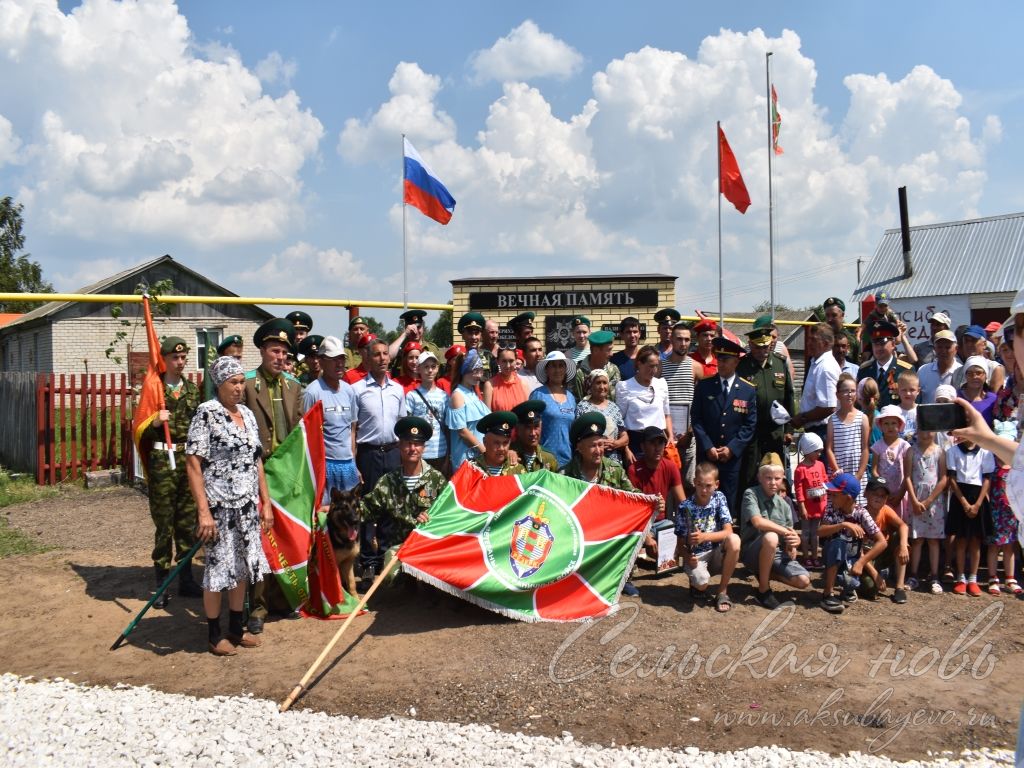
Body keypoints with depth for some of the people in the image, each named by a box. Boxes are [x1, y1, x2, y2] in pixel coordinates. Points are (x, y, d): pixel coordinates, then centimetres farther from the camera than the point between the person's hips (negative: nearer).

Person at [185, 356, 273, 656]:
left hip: (247, 505, 6)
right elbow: (193, 463, -14)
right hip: (219, 506, -6)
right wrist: (203, 511, -19)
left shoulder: (247, 414, 9)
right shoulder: (206, 413, -10)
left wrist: (266, 502, 12)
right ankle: (214, 634, 19)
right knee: (218, 567, 4)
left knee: (243, 566, 13)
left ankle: (236, 627, 27)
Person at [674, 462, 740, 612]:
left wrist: (704, 536, -29)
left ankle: (722, 591, -12)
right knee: (701, 583, -34)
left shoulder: (719, 498, -4)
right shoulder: (685, 507, -10)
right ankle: (696, 580, 10)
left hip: (716, 553, 2)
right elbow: (680, 543, -5)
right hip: (695, 555, -2)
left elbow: (728, 531, -12)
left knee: (734, 540, -30)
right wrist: (686, 556, -28)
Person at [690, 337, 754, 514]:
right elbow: (696, 419, 0)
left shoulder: (749, 390, 3)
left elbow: (750, 425, 1)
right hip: (706, 455, 0)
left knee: (729, 502, 3)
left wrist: (732, 448, -8)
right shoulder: (703, 386, 3)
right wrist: (708, 447, -8)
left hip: (733, 456, 0)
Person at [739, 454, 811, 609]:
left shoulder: (784, 505, 5)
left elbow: (790, 536, 5)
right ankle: (763, 589, -17)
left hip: (777, 553, 5)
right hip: (752, 552, -5)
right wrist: (785, 531, -19)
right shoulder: (751, 494, -11)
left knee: (803, 581, -16)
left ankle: (765, 573, 14)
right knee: (770, 537, -37)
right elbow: (758, 522, -26)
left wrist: (794, 540, -19)